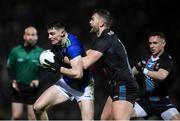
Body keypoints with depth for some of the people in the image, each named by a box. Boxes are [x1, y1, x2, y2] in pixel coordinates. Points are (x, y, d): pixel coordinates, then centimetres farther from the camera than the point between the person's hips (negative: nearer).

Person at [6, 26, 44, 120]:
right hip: (18, 88, 1)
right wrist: (13, 81, -4)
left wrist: (38, 80, -12)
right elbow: (10, 68, 11)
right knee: (16, 116, -4)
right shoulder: (15, 51, 3)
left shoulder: (40, 52, -1)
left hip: (33, 89, 0)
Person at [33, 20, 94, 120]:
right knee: (38, 107, -3)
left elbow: (78, 74, -37)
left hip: (83, 88, -7)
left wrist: (58, 69, -27)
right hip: (66, 83, 7)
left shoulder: (72, 46, -30)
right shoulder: (57, 43, -6)